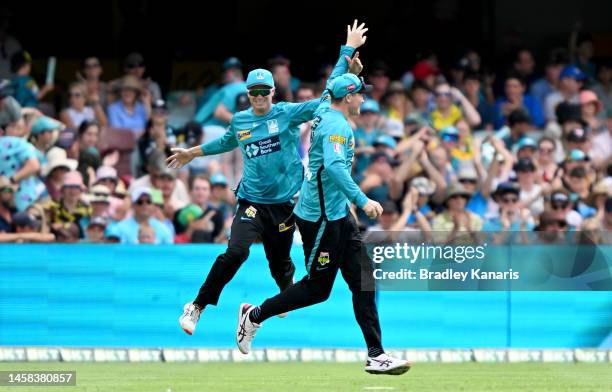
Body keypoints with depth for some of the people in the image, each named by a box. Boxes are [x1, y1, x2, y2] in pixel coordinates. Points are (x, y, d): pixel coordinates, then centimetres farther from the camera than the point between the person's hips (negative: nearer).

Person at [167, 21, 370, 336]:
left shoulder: (288, 114, -3)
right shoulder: (239, 121, 5)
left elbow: (327, 98, -8)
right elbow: (227, 142, 29)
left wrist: (347, 51, -11)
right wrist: (193, 153, 37)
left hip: (284, 202, 0)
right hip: (252, 201, 0)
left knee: (280, 263, 10)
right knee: (236, 252, -22)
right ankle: (197, 307, -15)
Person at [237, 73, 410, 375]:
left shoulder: (325, 116, 10)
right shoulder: (337, 125, -19)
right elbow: (334, 166, -34)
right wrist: (362, 200, -38)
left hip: (338, 214, 10)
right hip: (320, 217, -10)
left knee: (363, 281, 2)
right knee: (317, 288, -1)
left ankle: (376, 356, -1)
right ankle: (255, 316, 18)